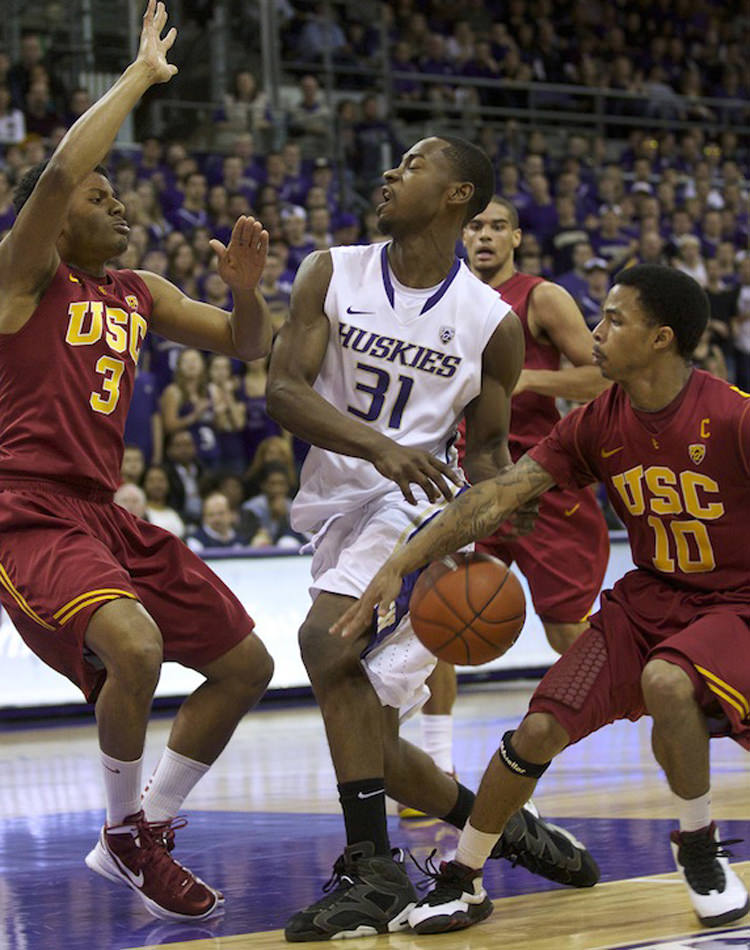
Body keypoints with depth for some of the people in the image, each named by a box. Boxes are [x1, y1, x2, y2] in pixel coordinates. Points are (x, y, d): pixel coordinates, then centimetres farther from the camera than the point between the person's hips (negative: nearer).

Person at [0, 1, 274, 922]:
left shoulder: (140, 294, 17)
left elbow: (247, 346, 23)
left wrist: (246, 287, 0)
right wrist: (141, 75, -15)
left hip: (105, 515, 9)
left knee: (246, 665, 10)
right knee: (134, 645, -33)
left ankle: (149, 829, 21)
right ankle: (125, 837, -9)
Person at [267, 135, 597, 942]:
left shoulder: (492, 323, -2)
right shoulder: (334, 274, 2)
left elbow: (486, 446, 9)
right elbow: (282, 390, -8)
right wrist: (378, 444, -25)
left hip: (418, 506, -5)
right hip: (339, 504, 5)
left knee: (326, 638, -33)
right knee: (370, 750, 7)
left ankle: (375, 871, -29)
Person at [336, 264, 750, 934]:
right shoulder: (597, 424, -4)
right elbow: (499, 497, -4)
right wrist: (401, 564, -10)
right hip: (646, 600, 5)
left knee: (666, 682, -36)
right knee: (539, 731, -9)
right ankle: (462, 882, 12)